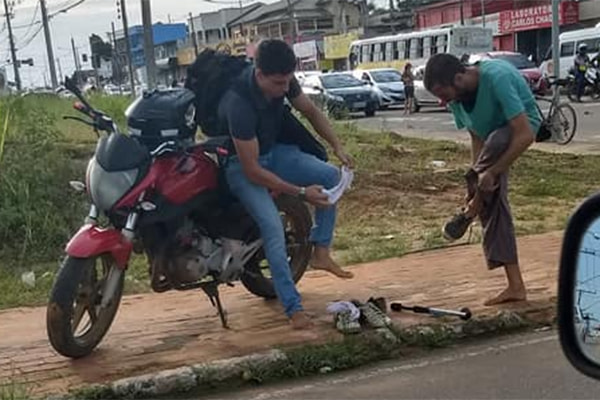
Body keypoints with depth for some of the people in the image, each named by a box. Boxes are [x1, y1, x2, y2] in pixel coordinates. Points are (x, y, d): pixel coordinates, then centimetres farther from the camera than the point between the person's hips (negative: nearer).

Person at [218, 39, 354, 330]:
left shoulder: (282, 80, -16)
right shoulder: (239, 104, -36)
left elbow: (310, 111, 4)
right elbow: (252, 170, -32)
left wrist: (337, 146, -9)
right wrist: (301, 192, -31)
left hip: (273, 150, 7)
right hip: (241, 163, -7)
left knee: (331, 176, -6)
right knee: (273, 227, -25)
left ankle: (321, 253, 2)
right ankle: (294, 308, -20)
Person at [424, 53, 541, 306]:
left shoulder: (497, 78, -36)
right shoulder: (457, 98, -14)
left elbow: (525, 135, -37)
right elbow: (477, 139, -5)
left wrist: (491, 173, -34)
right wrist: (476, 179, -15)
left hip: (523, 125, -7)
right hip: (493, 136, 7)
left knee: (495, 142, -41)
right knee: (492, 201, -1)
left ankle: (470, 212, -14)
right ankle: (515, 286, 4)